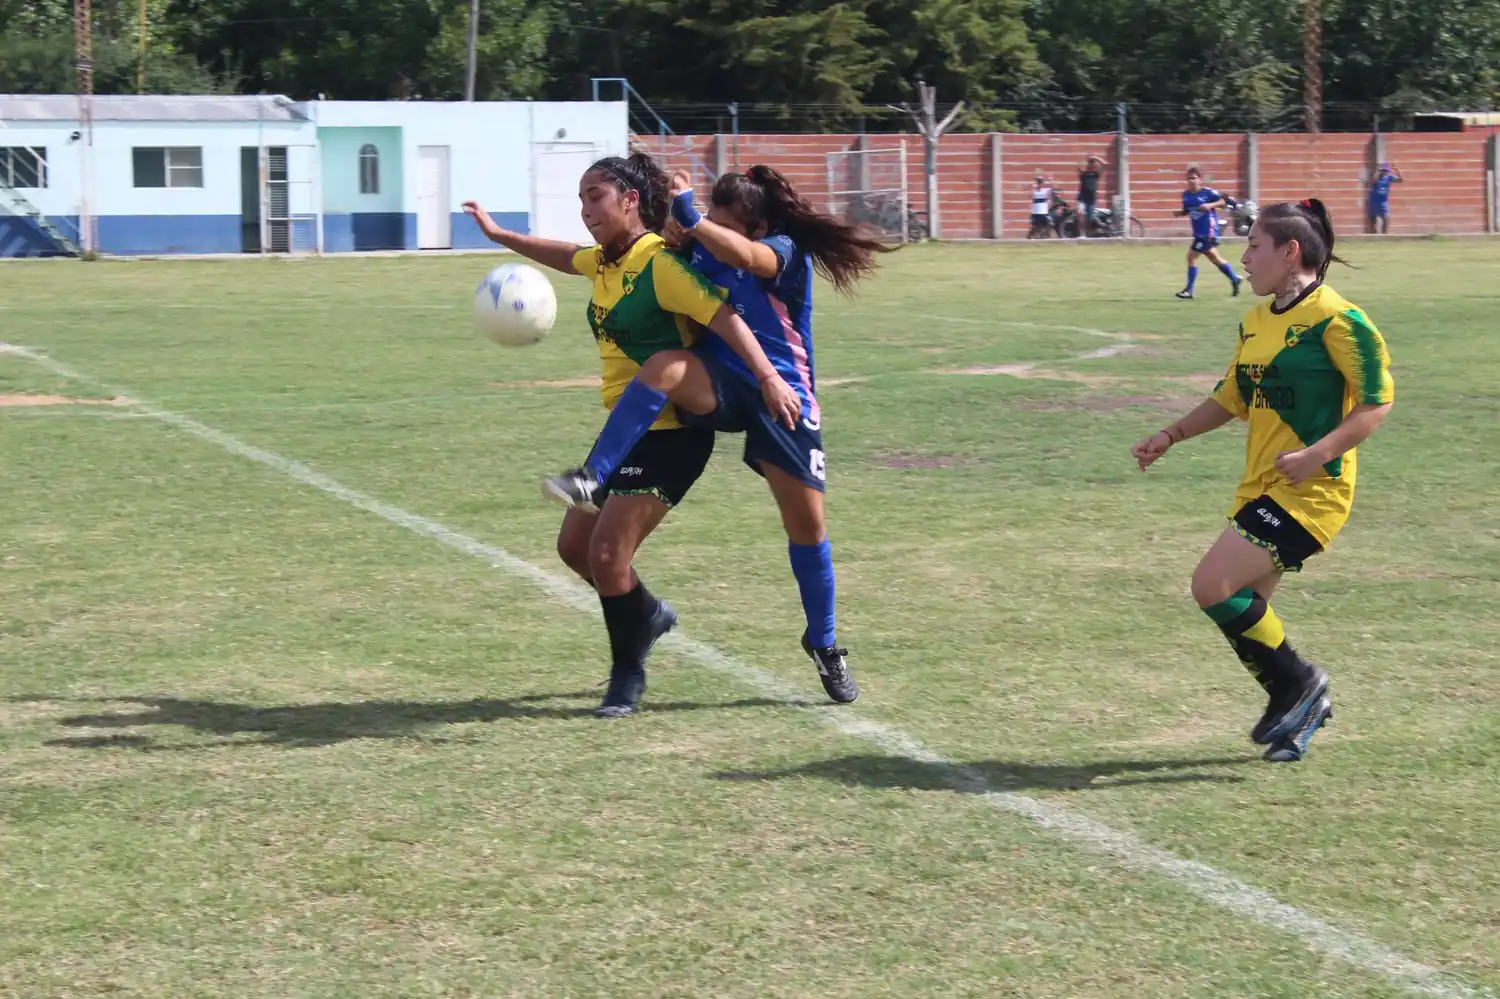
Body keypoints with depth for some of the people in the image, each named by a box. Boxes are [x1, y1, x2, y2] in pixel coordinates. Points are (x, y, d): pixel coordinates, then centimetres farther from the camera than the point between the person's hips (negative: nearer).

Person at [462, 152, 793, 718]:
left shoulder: (659, 264, -18)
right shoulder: (605, 262, 8)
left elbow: (724, 317, -26)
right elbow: (567, 258, 31)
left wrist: (769, 379, -37)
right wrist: (499, 235, 37)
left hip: (671, 434, -9)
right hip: (625, 431, 9)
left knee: (607, 553, -12)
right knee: (575, 546, 13)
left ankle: (628, 674, 7)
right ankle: (648, 614, 37)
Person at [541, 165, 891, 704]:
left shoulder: (785, 252, -13)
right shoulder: (703, 250, 3)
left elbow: (744, 257, -35)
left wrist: (692, 220, -36)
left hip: (781, 395, -3)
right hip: (718, 386, 3)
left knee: (807, 520, 1)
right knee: (667, 366, -32)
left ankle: (824, 644, 22)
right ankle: (590, 478, -38)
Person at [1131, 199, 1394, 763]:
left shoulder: (1335, 319, -12)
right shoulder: (1255, 321, 14)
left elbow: (1377, 402, -14)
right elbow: (1231, 398, 26)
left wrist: (1317, 453, -24)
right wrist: (1171, 436, 15)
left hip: (1309, 491, -9)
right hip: (1259, 487, 9)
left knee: (1213, 586, -18)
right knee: (1244, 611, 8)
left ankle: (1298, 682, 0)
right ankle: (1298, 708, 26)